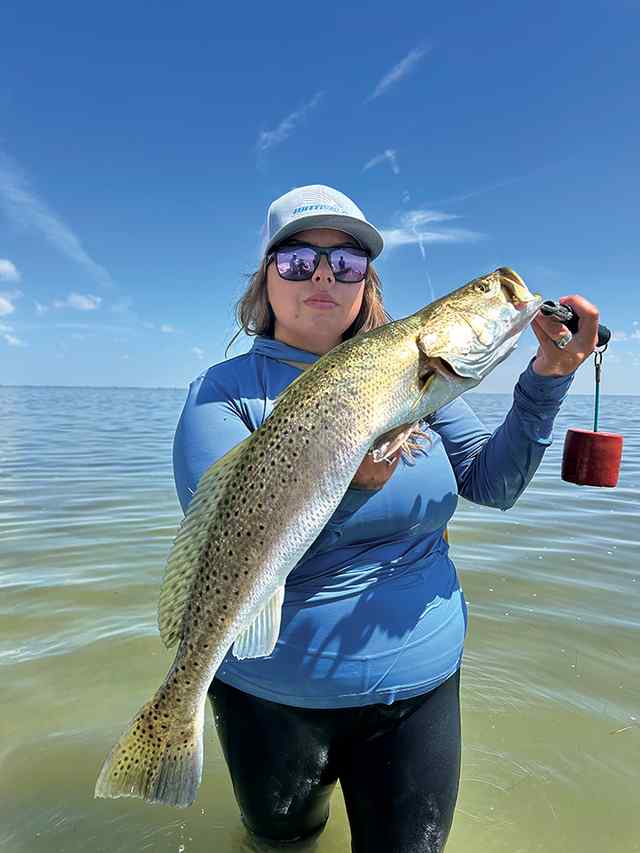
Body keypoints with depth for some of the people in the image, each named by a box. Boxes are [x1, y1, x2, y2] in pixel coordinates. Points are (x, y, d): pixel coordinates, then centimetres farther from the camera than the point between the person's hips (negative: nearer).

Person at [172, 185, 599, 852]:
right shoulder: (222, 393, -14)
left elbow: (492, 483, -3)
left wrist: (547, 379, -15)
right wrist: (343, 479, -40)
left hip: (420, 680, 3)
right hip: (273, 694, -1)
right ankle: (312, 785, 59)